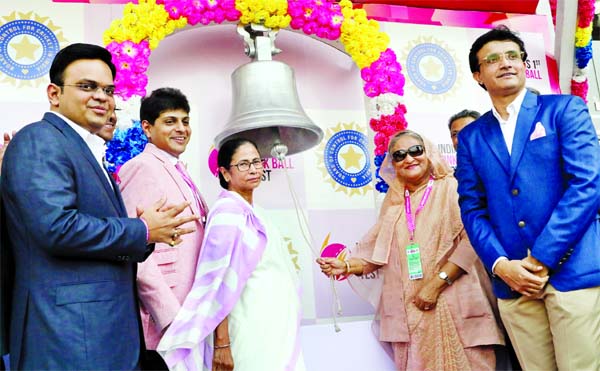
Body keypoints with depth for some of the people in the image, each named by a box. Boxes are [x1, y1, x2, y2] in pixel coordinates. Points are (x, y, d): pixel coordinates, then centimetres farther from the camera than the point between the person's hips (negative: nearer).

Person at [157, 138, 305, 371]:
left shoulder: (251, 212, 11)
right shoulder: (228, 211, -15)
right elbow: (220, 281, -20)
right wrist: (221, 343, -23)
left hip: (271, 330, 9)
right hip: (251, 333, -8)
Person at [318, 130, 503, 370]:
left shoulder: (451, 188, -1)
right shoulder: (394, 201, 15)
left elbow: (470, 241, -10)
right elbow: (380, 252, 14)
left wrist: (436, 283, -16)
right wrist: (347, 266, -2)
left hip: (452, 303, -4)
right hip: (408, 309, 4)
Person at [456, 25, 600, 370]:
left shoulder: (565, 109, 3)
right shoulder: (471, 136, 13)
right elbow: (472, 209, 9)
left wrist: (540, 258, -13)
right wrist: (501, 264, -8)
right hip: (513, 279, 3)